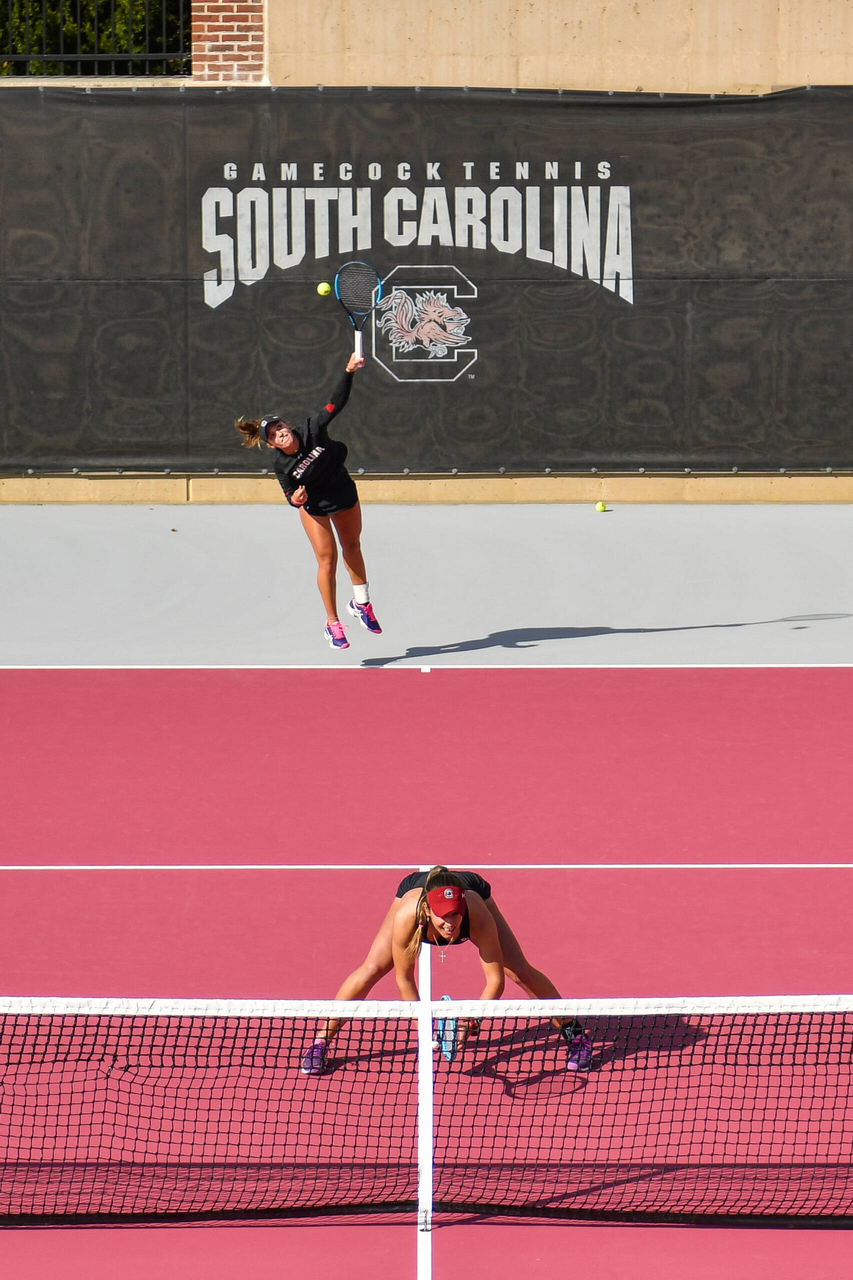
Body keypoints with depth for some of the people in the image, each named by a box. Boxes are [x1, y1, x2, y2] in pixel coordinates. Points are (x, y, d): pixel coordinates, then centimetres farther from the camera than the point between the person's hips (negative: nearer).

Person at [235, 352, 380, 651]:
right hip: (315, 507, -2)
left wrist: (348, 372, -39)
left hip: (345, 494, 2)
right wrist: (295, 500, -38)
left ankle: (361, 603, 39)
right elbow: (292, 497, -14)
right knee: (327, 559, -6)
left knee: (352, 547, 17)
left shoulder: (312, 429, -26)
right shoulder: (282, 467, -25)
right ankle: (332, 624, 6)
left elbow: (337, 403, -28)